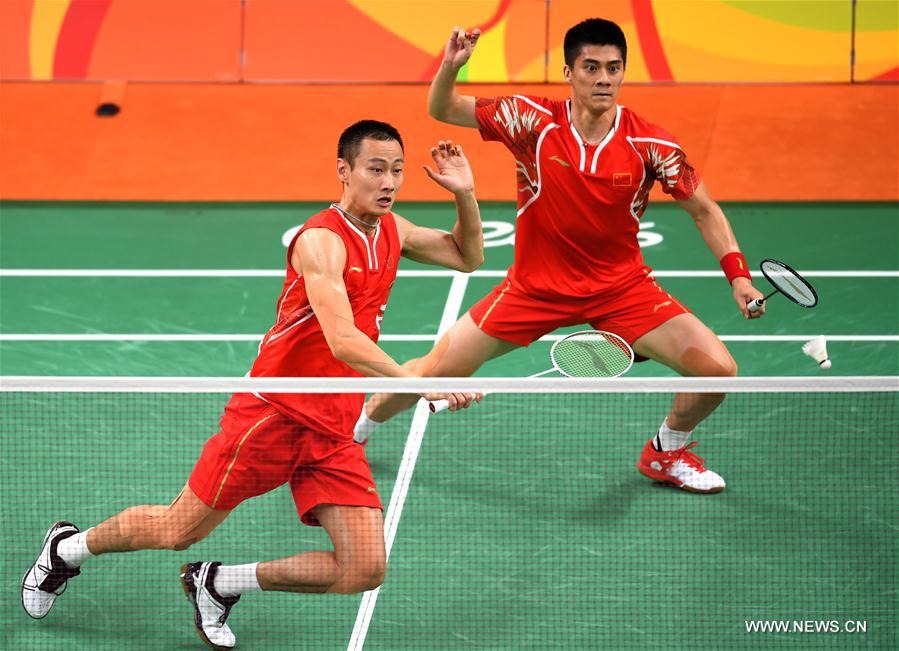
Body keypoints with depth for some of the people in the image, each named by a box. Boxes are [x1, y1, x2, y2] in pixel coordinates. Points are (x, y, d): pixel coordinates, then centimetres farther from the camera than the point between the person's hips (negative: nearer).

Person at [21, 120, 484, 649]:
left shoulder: (391, 230, 5)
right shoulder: (321, 241, -20)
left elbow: (468, 257, 20)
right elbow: (343, 341, -32)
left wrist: (466, 194, 2)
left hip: (336, 432, 7)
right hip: (273, 413, -7)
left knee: (365, 570, -7)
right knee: (176, 532, 5)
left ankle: (218, 584, 13)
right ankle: (68, 547, 36)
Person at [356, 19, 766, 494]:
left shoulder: (649, 144, -15)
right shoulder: (533, 121, -15)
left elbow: (703, 210, -2)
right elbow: (442, 110, -9)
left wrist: (738, 275, -13)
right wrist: (451, 65, -30)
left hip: (621, 287, 1)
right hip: (535, 287, 0)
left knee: (718, 369, -13)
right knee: (436, 371, -2)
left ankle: (665, 453, 18)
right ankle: (356, 430, 30)